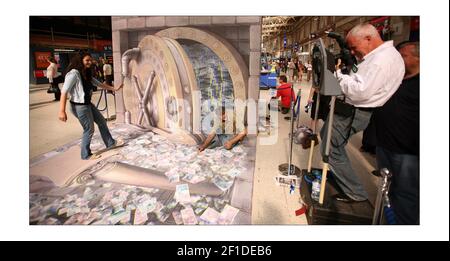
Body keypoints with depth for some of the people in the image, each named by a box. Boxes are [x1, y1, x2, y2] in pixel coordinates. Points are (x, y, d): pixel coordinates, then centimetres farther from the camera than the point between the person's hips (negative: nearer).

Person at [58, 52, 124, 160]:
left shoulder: (87, 74, 9)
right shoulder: (74, 74, -19)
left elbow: (99, 84, 20)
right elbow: (64, 92, -24)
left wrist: (114, 88, 19)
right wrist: (62, 111, -28)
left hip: (88, 104, 10)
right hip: (79, 106, -10)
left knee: (102, 121, 18)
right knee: (89, 130, 1)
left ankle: (110, 143, 36)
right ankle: (86, 155, 21)